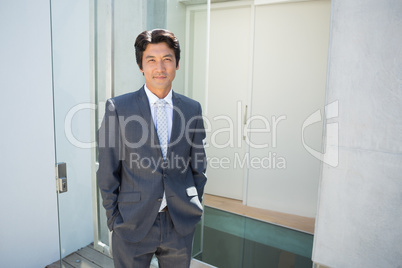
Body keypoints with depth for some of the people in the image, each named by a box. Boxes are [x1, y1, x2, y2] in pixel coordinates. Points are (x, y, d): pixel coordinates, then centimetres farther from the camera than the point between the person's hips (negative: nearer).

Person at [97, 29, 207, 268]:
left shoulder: (192, 109, 0)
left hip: (181, 223, 3)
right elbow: (108, 172, -4)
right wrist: (114, 219, -2)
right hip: (133, 222, -2)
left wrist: (194, 208, 7)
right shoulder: (118, 108, -8)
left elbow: (198, 166, 7)